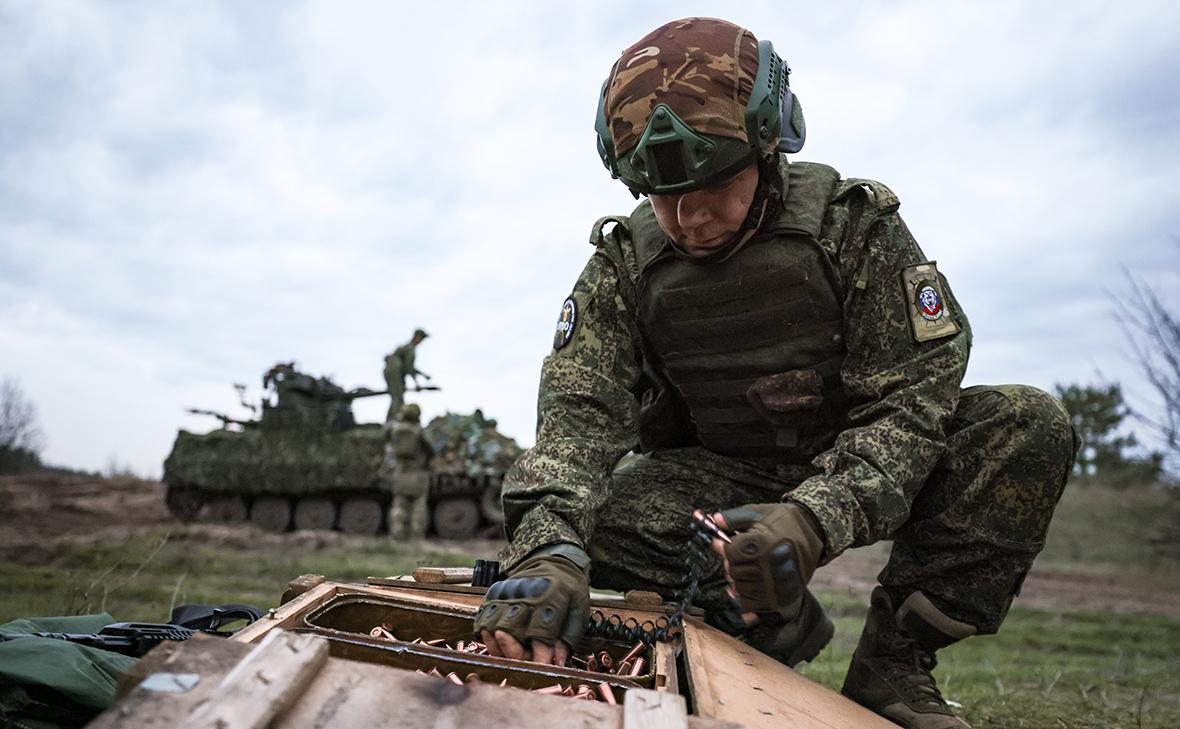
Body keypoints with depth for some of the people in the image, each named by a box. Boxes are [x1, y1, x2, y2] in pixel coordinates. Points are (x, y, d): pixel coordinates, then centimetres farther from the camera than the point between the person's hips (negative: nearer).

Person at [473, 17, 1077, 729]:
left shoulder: (856, 224, -15)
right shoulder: (624, 265, -9)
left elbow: (913, 399, -20)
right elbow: (579, 410, -20)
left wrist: (817, 517, -39)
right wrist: (547, 550, -41)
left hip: (853, 472, 0)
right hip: (718, 477, 1)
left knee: (1031, 425, -24)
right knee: (593, 522, -28)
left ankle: (894, 660, -15)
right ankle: (781, 626, -5)